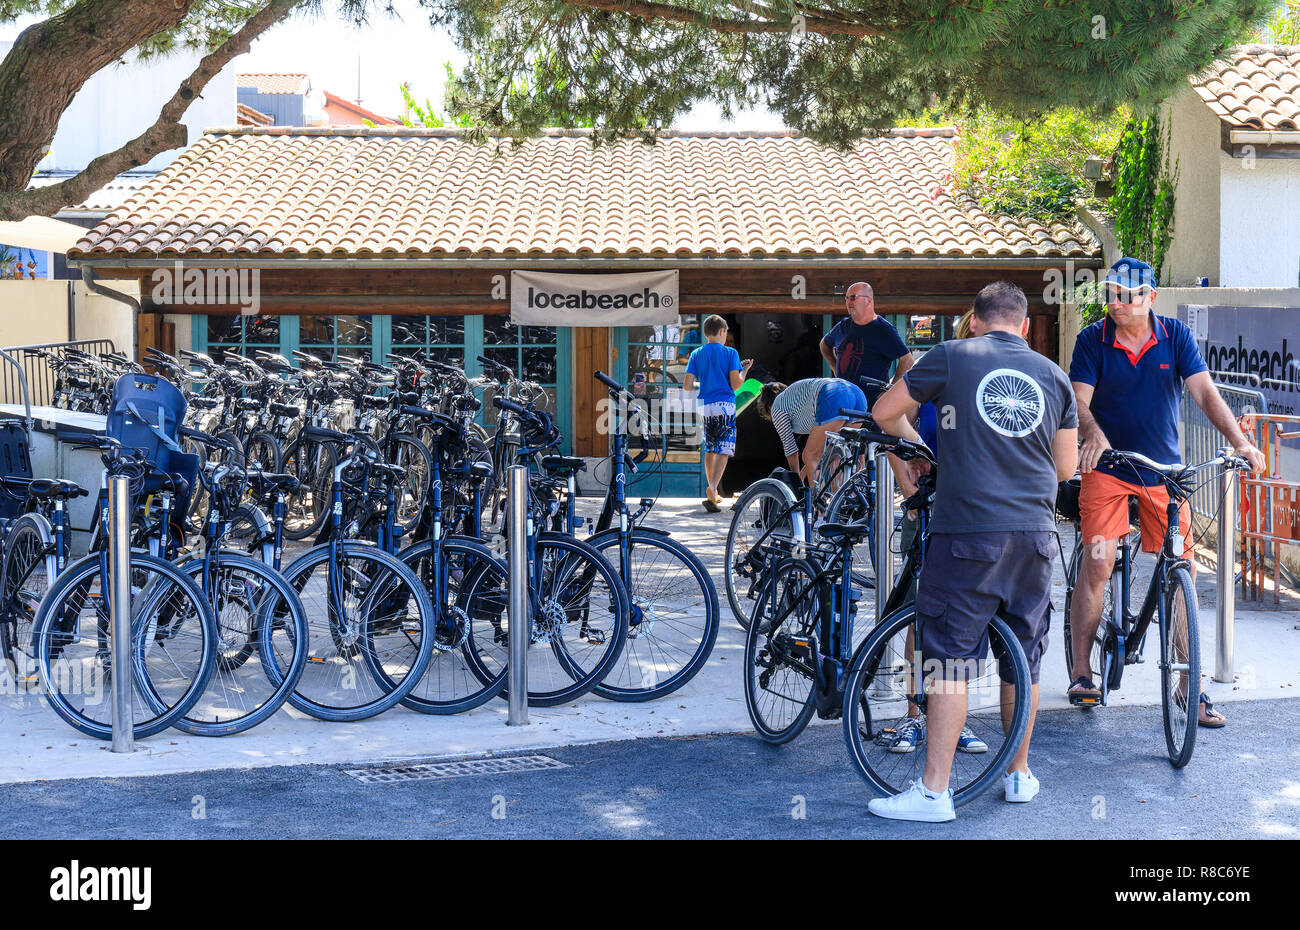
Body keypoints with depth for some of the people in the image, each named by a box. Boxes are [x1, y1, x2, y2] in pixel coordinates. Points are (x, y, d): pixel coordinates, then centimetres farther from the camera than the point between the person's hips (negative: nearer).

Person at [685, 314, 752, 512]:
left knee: (710, 450, 17)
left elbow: (688, 386, 2)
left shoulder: (696, 354, 8)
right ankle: (712, 488, -25)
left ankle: (713, 494, 22)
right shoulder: (730, 353, -2)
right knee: (724, 450, -5)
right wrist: (745, 370, 11)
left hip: (704, 405, 4)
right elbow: (735, 385, -7)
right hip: (725, 405, -4)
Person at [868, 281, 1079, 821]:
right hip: (1036, 534, 4)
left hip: (968, 531, -4)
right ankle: (1019, 774, 27)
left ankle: (934, 792, -2)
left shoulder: (952, 357, 0)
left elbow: (885, 412, 6)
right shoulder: (1053, 375, 10)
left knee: (950, 658, -2)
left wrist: (914, 444, 25)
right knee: (1025, 656, 15)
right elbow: (1066, 466, 14)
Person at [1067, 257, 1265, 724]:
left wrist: (1239, 441, -22)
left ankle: (1190, 684, 6)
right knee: (1097, 562, -13)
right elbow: (1079, 402, -10)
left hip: (1164, 471, 2)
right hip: (1107, 469, -2)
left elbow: (1205, 391, -8)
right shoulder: (1093, 340, -4)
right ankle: (1081, 673, 1)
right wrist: (1095, 436, -32)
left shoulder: (1176, 336, -1)